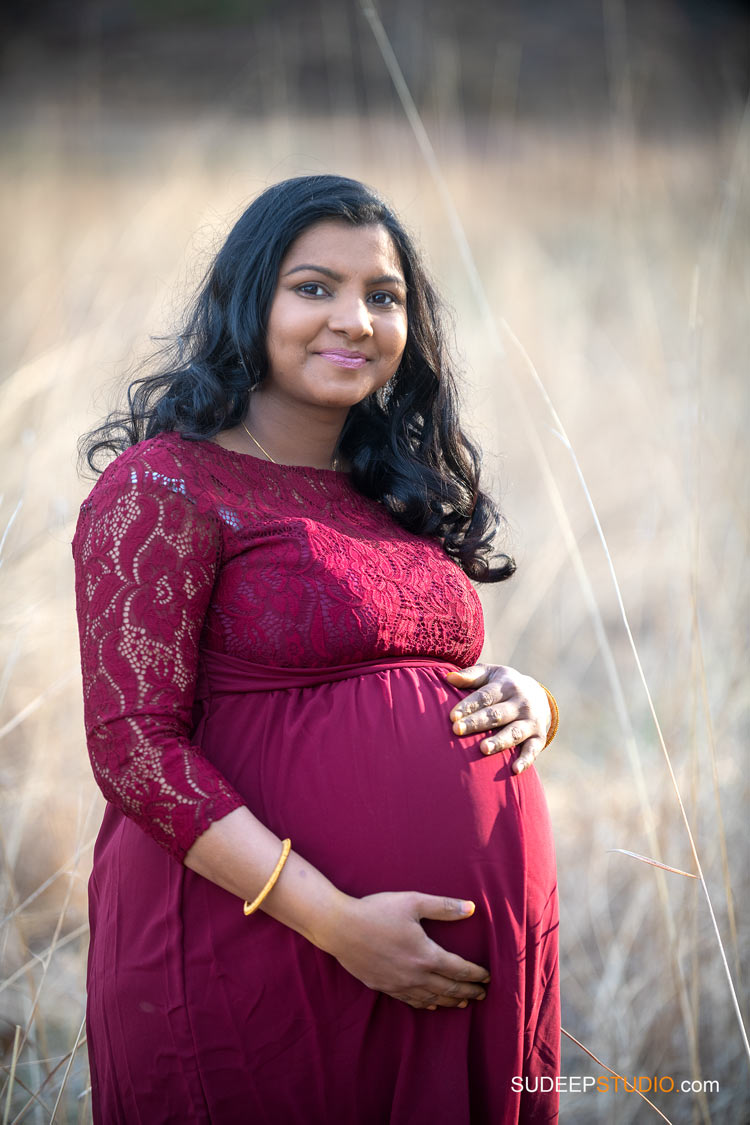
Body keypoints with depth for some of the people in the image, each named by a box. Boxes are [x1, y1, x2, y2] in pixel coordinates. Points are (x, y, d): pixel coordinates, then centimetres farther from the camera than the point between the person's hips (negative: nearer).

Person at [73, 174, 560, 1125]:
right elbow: (132, 746, -15)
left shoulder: (405, 495, 14)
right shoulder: (164, 488, -8)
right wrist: (335, 919, -21)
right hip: (264, 937, -7)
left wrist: (525, 699, -2)